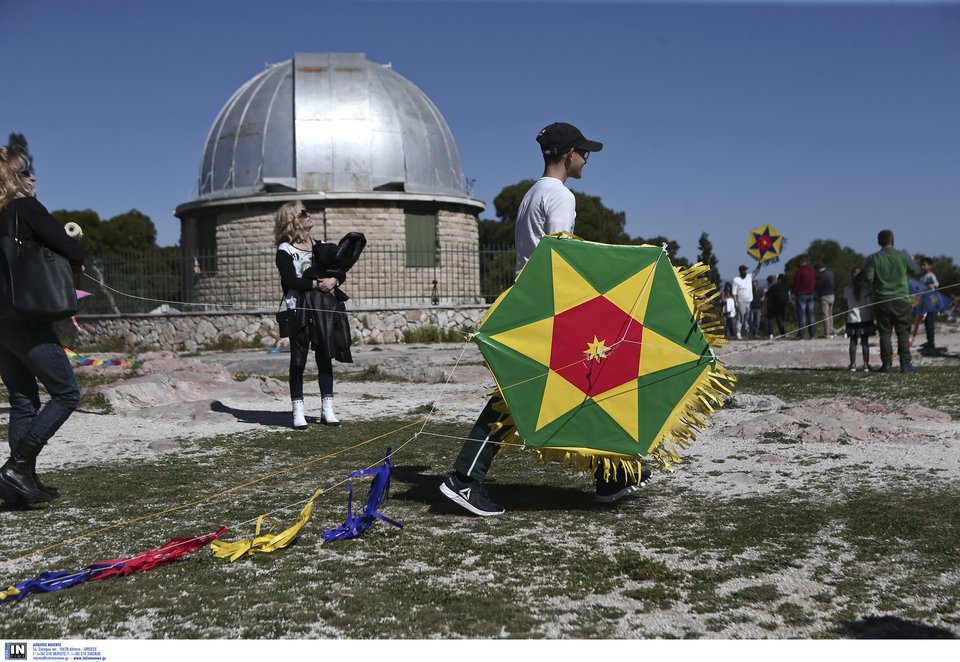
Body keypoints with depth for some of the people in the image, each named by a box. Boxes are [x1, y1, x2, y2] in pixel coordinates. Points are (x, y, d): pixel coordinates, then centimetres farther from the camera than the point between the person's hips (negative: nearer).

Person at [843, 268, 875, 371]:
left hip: (852, 320, 2)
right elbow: (869, 303, -11)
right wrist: (872, 315, -3)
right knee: (865, 342, 4)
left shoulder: (847, 289, -4)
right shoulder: (866, 289, -10)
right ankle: (866, 364, 4)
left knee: (853, 342, 8)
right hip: (865, 319, -2)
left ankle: (853, 364, 6)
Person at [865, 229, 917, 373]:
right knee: (903, 332, 5)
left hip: (881, 300, 1)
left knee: (885, 333, 6)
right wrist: (910, 258, 30)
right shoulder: (903, 256, -5)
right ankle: (905, 363, 3)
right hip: (901, 299, -1)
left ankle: (886, 364, 4)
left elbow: (869, 278, -11)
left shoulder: (873, 258, -5)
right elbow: (914, 269, 11)